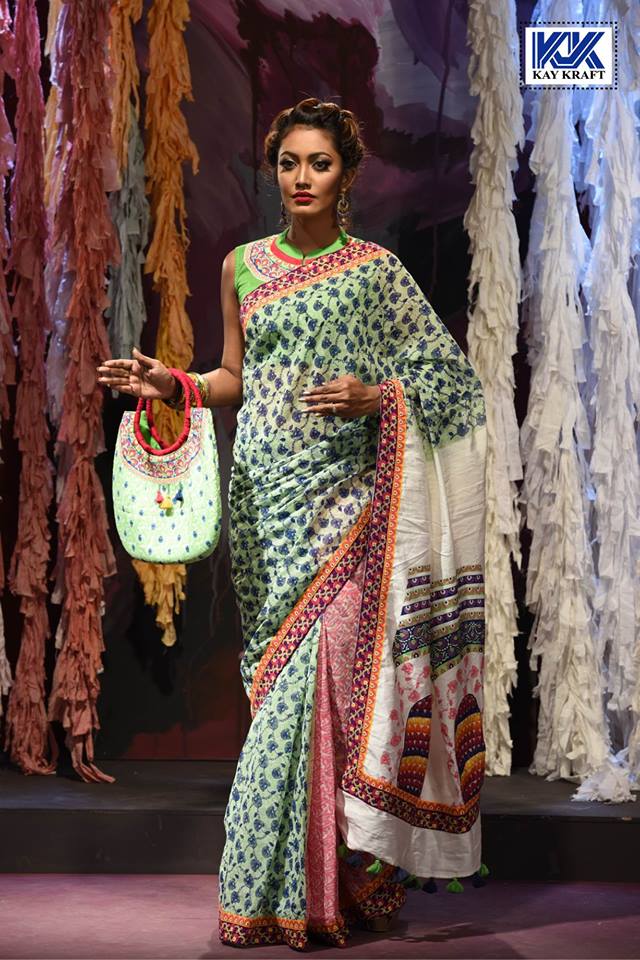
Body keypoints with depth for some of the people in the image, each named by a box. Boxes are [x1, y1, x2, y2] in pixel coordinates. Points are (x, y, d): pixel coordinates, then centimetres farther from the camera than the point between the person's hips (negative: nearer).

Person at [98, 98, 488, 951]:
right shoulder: (243, 266, 13)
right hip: (267, 487, 2)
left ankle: (325, 885, -3)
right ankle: (281, 887, 7)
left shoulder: (376, 269, 5)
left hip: (345, 492, -2)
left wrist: (375, 398, -10)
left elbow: (444, 374, 6)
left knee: (328, 657, -12)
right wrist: (174, 386, 2)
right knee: (287, 664, 0)